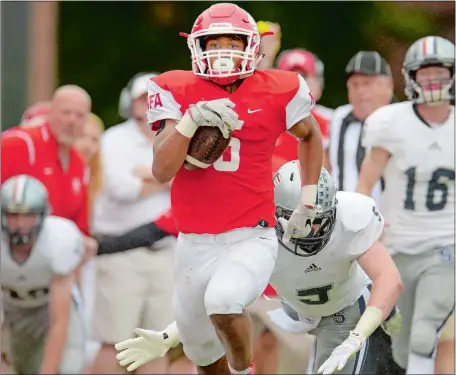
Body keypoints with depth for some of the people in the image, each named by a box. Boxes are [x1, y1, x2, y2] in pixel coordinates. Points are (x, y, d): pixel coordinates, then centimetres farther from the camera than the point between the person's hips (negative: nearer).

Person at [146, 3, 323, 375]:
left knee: (223, 302, -32)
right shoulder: (176, 92, -3)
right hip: (195, 243, 3)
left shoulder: (277, 92, -3)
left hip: (251, 238, -3)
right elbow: (162, 171, -13)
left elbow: (310, 136, 19)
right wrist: (190, 121, -27)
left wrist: (308, 203, 16)